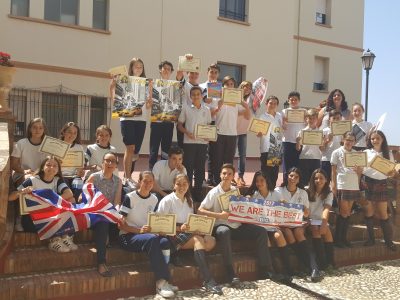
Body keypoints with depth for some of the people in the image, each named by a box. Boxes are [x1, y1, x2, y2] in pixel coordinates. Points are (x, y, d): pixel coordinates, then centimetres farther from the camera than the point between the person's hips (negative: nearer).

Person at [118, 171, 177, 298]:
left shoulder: (154, 199, 11)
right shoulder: (129, 198, -6)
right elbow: (121, 224, -9)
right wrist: (139, 230, -23)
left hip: (147, 235, 5)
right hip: (128, 236, -5)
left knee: (166, 241, -29)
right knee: (152, 239, -36)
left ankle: (162, 281, -24)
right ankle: (161, 281, -32)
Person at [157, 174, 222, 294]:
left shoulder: (189, 201, 16)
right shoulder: (167, 200, -5)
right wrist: (179, 228, -21)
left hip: (187, 232, 7)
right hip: (172, 235, -7)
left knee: (210, 240, -19)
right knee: (198, 240, -32)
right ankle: (208, 280, -37)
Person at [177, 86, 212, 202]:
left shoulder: (206, 110, 8)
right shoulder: (186, 109, 2)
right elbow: (179, 125, 5)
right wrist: (187, 133, -12)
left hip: (203, 142, 2)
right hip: (189, 141, -2)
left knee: (200, 168, 6)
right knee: (188, 167, 0)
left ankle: (197, 192, 16)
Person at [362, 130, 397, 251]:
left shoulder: (388, 154, 6)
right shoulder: (366, 152, 4)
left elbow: (390, 172, 8)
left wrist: (392, 173, -14)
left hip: (381, 184, 0)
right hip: (367, 183, 0)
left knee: (383, 213, 1)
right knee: (368, 212, 5)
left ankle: (389, 240, 10)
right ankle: (370, 238, 16)